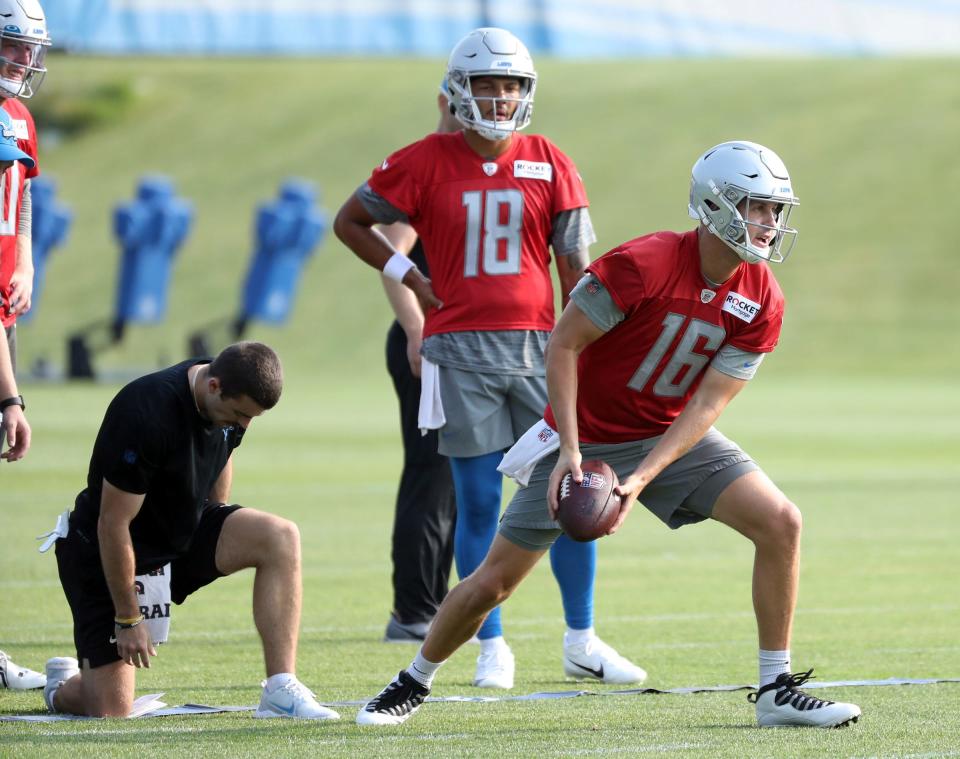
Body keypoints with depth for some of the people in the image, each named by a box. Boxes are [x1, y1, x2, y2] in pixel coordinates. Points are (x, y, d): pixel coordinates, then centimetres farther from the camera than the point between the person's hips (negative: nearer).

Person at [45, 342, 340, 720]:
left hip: (186, 531, 7)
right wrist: (127, 618, -20)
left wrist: (219, 539, 18)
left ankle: (280, 691, -17)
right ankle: (63, 685, 27)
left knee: (281, 537, -20)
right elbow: (112, 525, -27)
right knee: (110, 710, -11)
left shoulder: (233, 399, -9)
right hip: (101, 556, -7)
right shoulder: (147, 416, -33)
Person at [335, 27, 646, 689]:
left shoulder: (549, 165, 4)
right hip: (461, 352, -2)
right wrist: (409, 278, 1)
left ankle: (582, 642, 11)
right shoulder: (426, 163, -1)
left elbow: (576, 266, 5)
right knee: (479, 503, 1)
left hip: (537, 347, 2)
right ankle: (492, 648, 10)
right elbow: (350, 221, 10)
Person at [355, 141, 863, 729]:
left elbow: (707, 405, -12)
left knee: (780, 523, -15)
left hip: (669, 437, 4)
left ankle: (778, 692, -7)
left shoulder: (761, 303, -12)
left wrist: (642, 479, -24)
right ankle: (416, 681, 25)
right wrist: (570, 452, -25)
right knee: (494, 581, -1)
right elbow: (563, 345, -19)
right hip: (587, 437, -4)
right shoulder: (644, 265, -27)